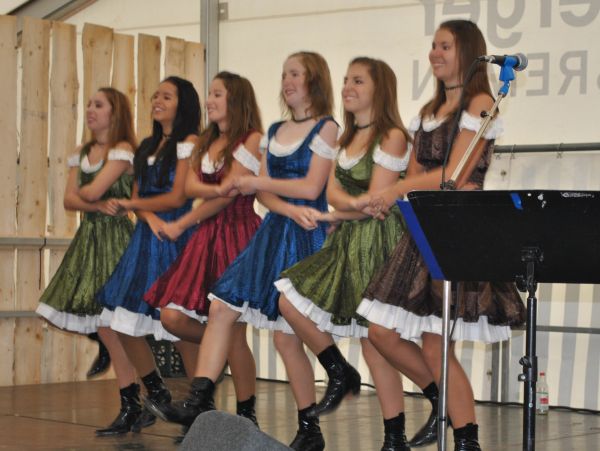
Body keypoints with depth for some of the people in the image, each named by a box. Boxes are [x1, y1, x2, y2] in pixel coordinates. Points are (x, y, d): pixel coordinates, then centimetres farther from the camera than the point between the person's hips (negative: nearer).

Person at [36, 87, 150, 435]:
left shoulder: (122, 151, -7)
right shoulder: (81, 154, 15)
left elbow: (92, 190, -16)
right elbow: (70, 200, 5)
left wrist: (84, 193, 5)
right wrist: (96, 204, -11)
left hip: (116, 237, -7)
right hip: (90, 238, 7)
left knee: (110, 321, -10)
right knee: (103, 324, 3)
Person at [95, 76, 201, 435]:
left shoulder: (189, 143, -4)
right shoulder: (148, 147, 19)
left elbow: (178, 197, -10)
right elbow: (137, 195, 14)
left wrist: (130, 205, 1)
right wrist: (149, 216, -9)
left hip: (177, 237, -8)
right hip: (147, 235, 8)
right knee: (126, 321, 3)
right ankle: (157, 396, 18)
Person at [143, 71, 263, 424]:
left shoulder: (252, 140, -5)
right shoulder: (206, 142, 18)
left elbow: (225, 197, -10)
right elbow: (190, 187, 4)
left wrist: (181, 225, -5)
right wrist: (220, 188, -16)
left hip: (238, 234, -7)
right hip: (206, 236, 7)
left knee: (233, 330, -5)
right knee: (173, 318, -6)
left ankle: (247, 415, 6)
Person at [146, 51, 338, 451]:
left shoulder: (327, 128, -3)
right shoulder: (275, 131, 16)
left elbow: (311, 187, -12)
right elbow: (263, 192, 8)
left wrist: (259, 183, -3)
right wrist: (292, 209, -12)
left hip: (305, 238, -7)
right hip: (272, 232, 7)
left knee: (286, 334, -6)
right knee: (222, 306, -8)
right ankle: (200, 399, -11)